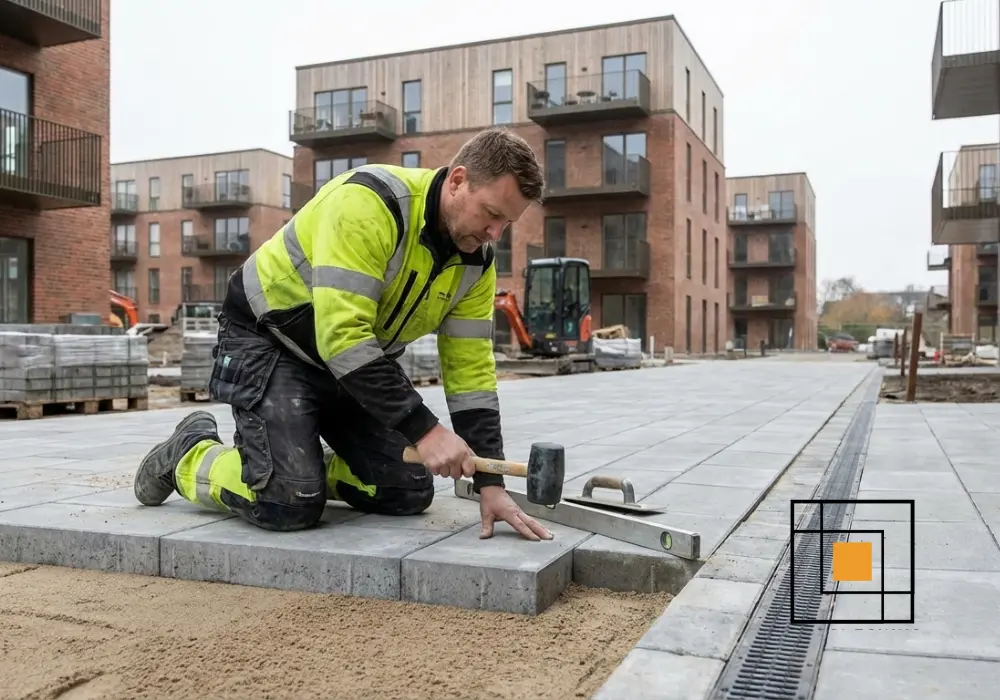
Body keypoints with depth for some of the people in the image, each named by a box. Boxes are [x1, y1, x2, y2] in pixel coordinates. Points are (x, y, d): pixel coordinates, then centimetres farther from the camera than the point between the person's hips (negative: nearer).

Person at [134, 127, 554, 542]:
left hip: (359, 360, 7)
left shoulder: (476, 259, -8)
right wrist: (424, 429, -36)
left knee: (408, 492, -3)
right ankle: (186, 456, 9)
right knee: (290, 504, -20)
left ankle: (303, 465, 20)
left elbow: (471, 369, -7)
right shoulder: (369, 203, -31)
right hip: (266, 339, -7)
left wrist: (490, 484, -14)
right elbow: (341, 335, -37)